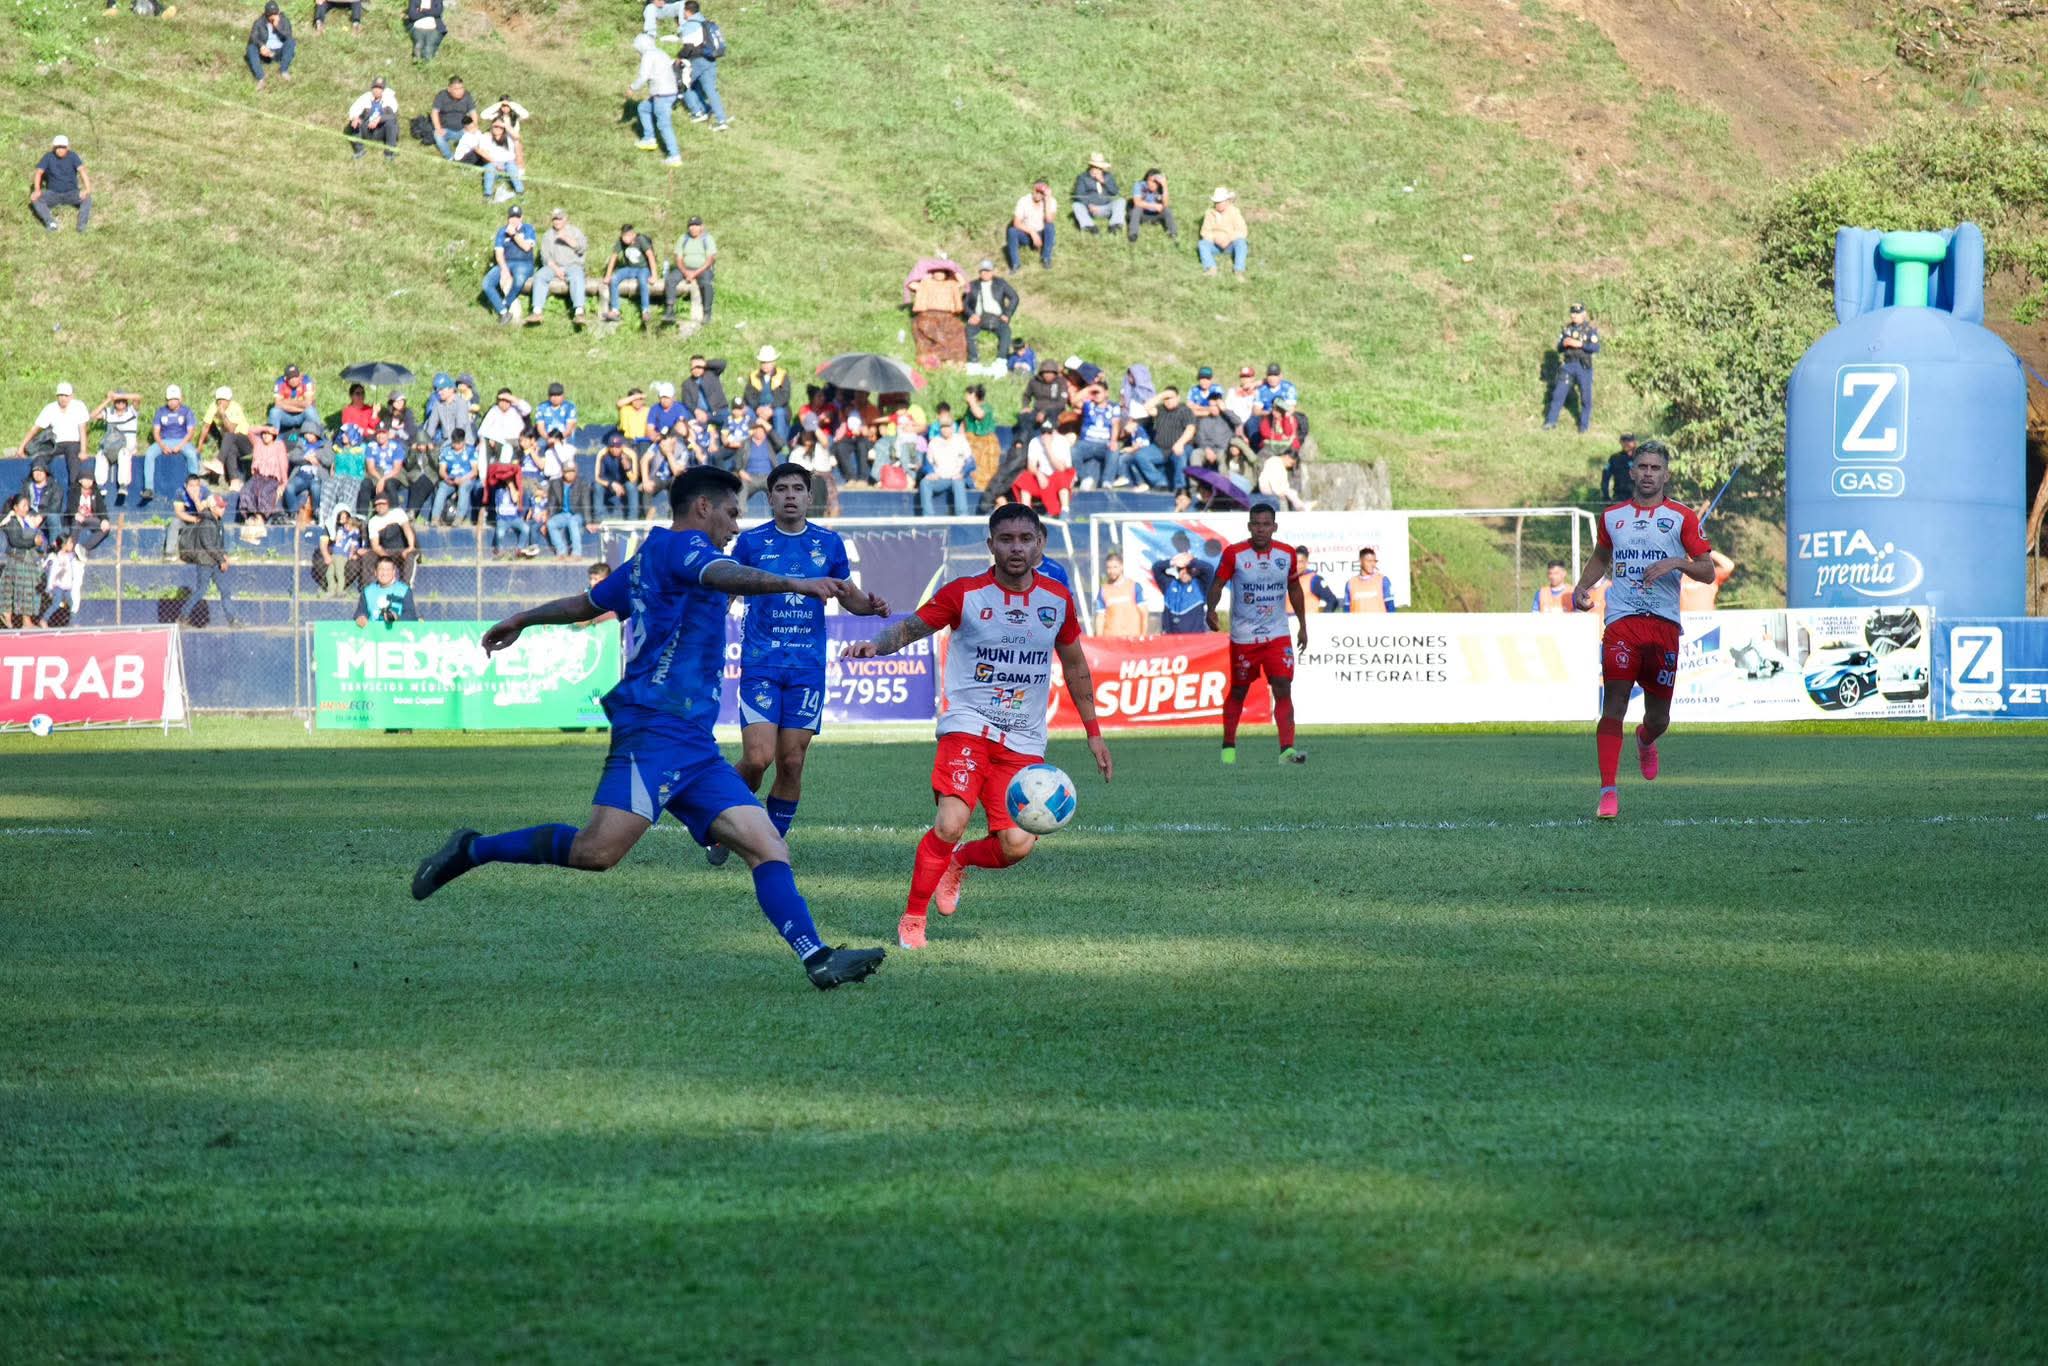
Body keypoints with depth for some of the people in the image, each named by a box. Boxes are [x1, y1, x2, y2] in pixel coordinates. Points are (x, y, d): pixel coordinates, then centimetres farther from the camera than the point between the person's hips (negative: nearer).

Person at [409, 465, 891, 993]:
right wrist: (795, 584, -40)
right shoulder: (680, 545, -2)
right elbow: (724, 576, -25)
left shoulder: (646, 560, 26)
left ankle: (818, 959, -16)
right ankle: (473, 851, 0)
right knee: (596, 851, -18)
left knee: (767, 846, -4)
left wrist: (522, 620, 58)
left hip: (694, 744, 10)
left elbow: (587, 602, 41)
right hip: (657, 726, -10)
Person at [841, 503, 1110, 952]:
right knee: (952, 823, -23)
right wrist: (876, 644, -23)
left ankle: (957, 863, 25)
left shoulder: (1057, 599, 5)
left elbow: (1074, 665, 18)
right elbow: (911, 627, -1)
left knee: (1017, 845, -10)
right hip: (969, 726, -3)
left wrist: (1093, 733, 20)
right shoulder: (965, 593, -5)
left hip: (1025, 742, 3)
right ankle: (912, 919, -4)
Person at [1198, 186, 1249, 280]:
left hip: (1231, 244, -2)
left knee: (1240, 243, -33)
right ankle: (1211, 268, -42)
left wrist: (1228, 239, -27)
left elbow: (1242, 231, -14)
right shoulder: (1210, 213, -2)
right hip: (1215, 246, 2)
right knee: (1201, 244, -25)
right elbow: (1205, 232, -2)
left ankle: (1238, 272, -45)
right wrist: (1215, 239, -21)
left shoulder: (1234, 212, -9)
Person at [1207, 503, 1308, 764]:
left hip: (1278, 635, 1)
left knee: (1283, 690, -12)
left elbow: (1294, 588, 14)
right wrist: (1211, 610, -23)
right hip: (1242, 635, -1)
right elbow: (1218, 583, -4)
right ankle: (1228, 747, 25)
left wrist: (1302, 625, 15)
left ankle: (1286, 749, -16)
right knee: (1238, 692, 9)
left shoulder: (1287, 554, 0)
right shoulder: (1234, 554, -8)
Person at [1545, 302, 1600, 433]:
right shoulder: (1567, 328, 10)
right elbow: (1559, 348, 13)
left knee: (1586, 397, 1)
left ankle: (1584, 426, 13)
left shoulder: (1591, 329, -3)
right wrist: (1563, 344, -10)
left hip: (1583, 366, -3)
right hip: (1567, 365, 3)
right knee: (1558, 393, -2)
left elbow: (1596, 348, -14)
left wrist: (1579, 344, -23)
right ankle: (1550, 422, 2)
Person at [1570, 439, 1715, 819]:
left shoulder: (1683, 517, 4)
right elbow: (1601, 557, 30)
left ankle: (1645, 740, 46)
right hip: (1620, 622, 1)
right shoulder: (1613, 517, 12)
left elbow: (1708, 571, 1)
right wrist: (1581, 586, 13)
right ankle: (1608, 792, -17)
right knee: (1613, 704, -14)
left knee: (1658, 718, 7)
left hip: (1664, 623, -1)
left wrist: (1676, 563, -17)